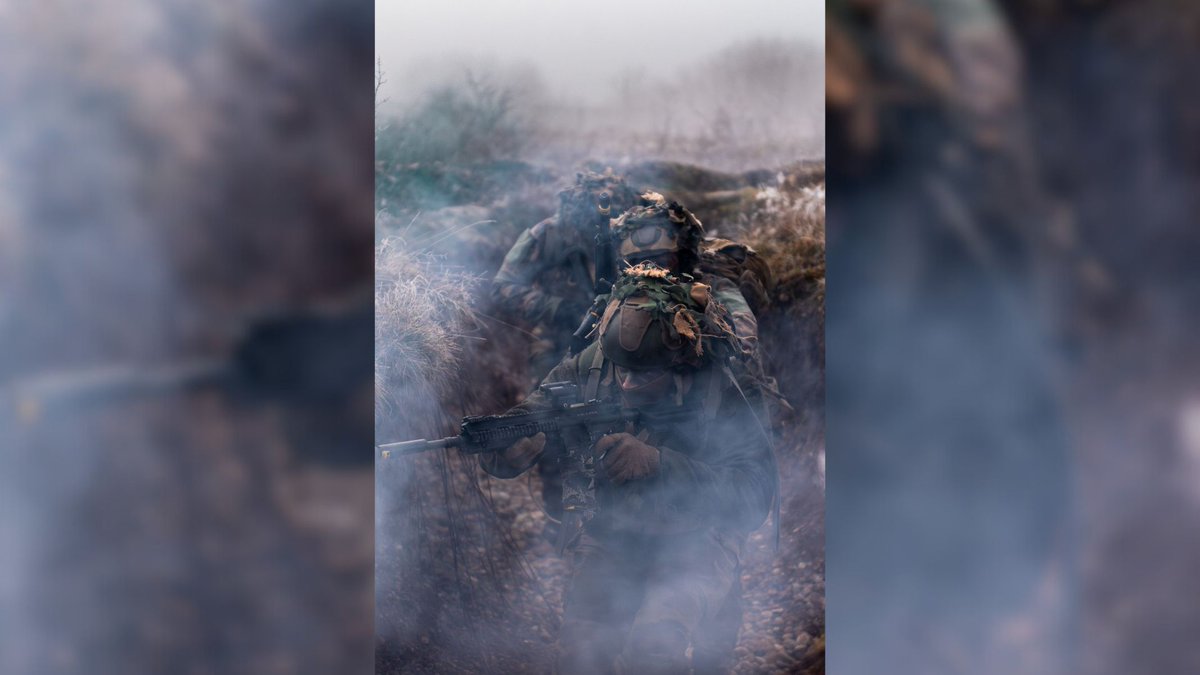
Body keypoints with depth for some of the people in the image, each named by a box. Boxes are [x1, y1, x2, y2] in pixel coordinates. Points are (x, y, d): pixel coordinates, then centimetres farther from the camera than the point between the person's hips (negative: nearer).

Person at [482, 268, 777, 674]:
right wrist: (513, 447, -39)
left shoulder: (718, 395, -21)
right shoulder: (590, 366, -12)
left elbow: (754, 495, -30)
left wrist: (657, 462, -41)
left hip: (692, 546, -3)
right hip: (607, 537, 3)